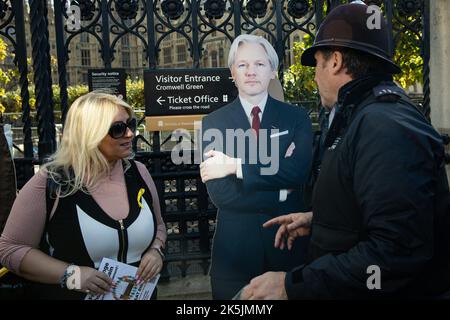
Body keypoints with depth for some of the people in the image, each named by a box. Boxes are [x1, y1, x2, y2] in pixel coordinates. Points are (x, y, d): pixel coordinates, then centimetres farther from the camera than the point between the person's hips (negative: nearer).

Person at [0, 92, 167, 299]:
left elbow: (158, 225, 10)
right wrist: (70, 274, -23)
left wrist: (156, 251, -11)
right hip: (72, 294, -4)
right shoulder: (51, 182, -17)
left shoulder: (139, 173, -4)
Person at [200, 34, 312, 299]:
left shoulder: (297, 117, 0)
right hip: (235, 247, 0)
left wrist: (234, 166, -20)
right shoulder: (214, 122, -3)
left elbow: (298, 171, -19)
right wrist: (280, 192, -14)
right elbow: (219, 192, -12)